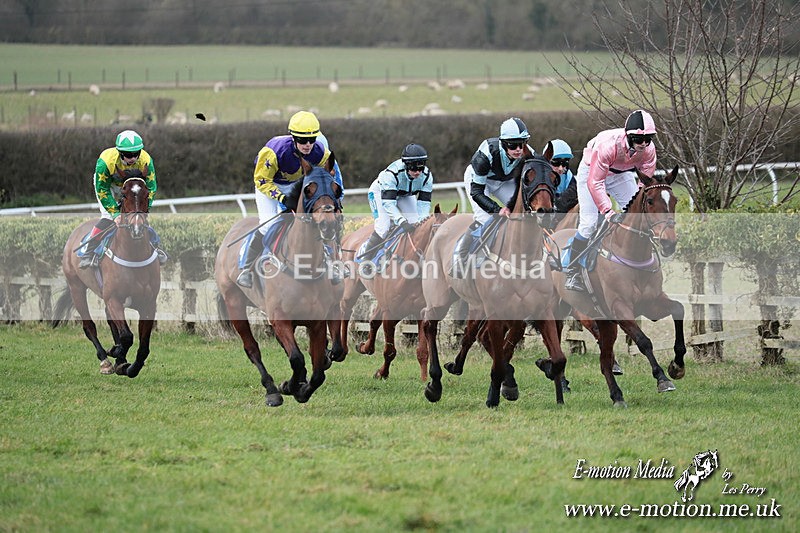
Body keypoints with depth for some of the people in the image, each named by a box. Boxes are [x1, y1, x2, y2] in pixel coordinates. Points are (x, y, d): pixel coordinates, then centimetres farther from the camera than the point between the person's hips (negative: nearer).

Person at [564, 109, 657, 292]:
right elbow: (594, 183, -39)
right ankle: (572, 272, -2)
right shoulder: (608, 145, -41)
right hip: (592, 171, -5)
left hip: (621, 174, 5)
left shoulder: (648, 149, -25)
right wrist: (609, 212, -46)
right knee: (589, 223, -14)